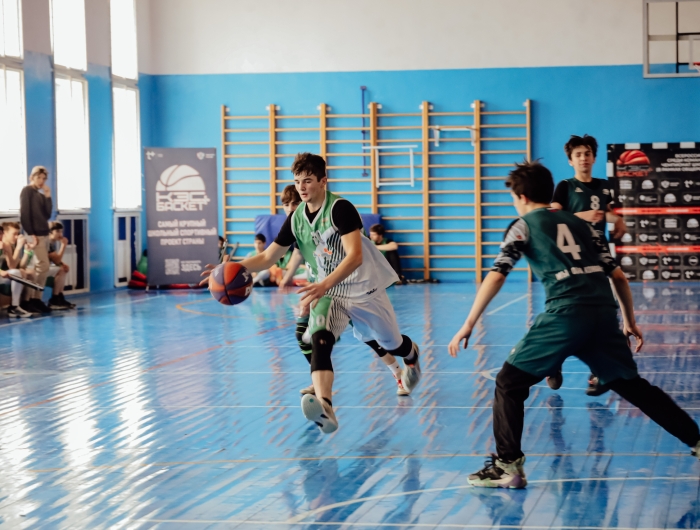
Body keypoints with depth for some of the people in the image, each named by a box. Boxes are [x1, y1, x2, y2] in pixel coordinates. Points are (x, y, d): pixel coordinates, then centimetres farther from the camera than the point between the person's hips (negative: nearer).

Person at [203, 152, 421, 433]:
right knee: (319, 340, -27)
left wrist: (324, 285, -45)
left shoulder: (340, 208, -20)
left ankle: (411, 353, 57)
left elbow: (355, 256, -31)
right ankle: (325, 408, -48)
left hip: (363, 289, -3)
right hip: (328, 292, 3)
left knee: (391, 344, 16)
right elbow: (268, 257, 4)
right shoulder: (296, 218, -2)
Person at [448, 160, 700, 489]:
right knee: (631, 385, 22)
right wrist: (630, 322, 31)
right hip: (605, 314, 5)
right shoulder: (580, 224, 24)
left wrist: (468, 325, 0)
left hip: (566, 316, -5)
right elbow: (618, 276, 21)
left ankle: (509, 465, -2)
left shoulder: (523, 226, 10)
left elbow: (495, 278, -2)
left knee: (509, 382, 7)